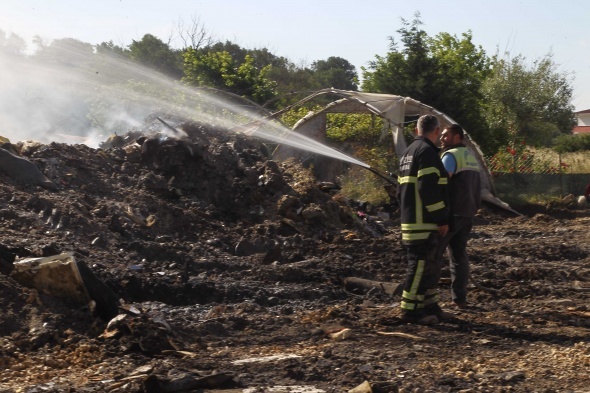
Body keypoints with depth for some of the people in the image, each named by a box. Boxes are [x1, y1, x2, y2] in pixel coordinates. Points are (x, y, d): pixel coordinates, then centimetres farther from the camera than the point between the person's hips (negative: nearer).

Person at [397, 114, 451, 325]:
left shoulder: (408, 152, 19)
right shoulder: (427, 151, -12)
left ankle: (430, 307, 19)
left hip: (410, 219, 10)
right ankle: (410, 310, -3)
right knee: (420, 265, -6)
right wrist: (442, 219, -15)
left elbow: (401, 189, 21)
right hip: (424, 222, -10)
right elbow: (429, 189, -20)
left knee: (430, 265, 15)